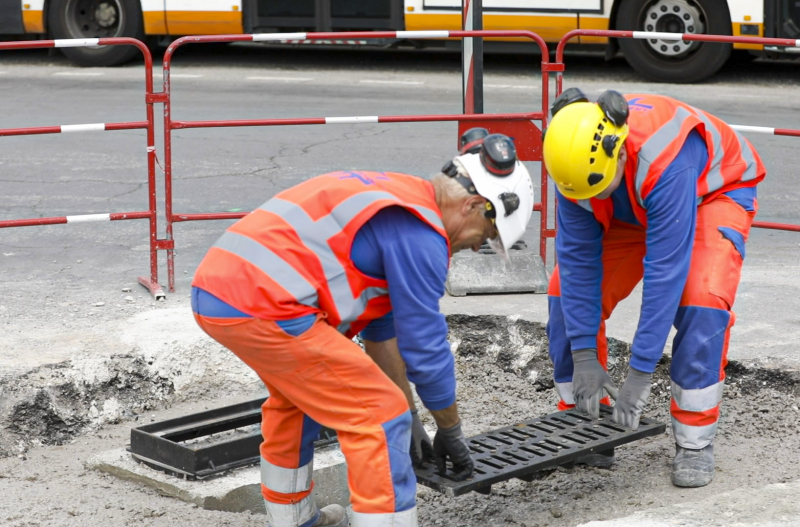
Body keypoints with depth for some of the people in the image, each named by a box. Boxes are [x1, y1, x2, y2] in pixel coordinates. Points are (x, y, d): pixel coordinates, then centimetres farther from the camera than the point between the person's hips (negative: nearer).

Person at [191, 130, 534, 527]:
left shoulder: (395, 201, 23)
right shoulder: (418, 231, -7)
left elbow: (382, 325, 30)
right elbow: (426, 346, -3)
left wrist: (408, 414, 34)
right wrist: (450, 431, 12)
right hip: (262, 306, -11)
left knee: (299, 392, 33)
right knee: (379, 417, -3)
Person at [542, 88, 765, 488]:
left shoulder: (664, 159, -44)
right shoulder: (577, 159, -28)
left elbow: (665, 270, -41)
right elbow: (578, 258, -22)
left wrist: (640, 373, -38)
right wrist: (583, 355, -24)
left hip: (715, 191, -5)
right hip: (632, 209, 5)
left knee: (702, 301, -28)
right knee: (567, 290, -10)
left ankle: (694, 443, -15)